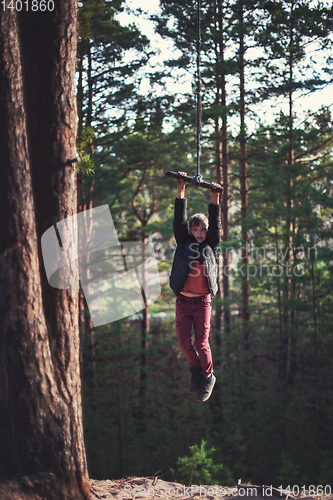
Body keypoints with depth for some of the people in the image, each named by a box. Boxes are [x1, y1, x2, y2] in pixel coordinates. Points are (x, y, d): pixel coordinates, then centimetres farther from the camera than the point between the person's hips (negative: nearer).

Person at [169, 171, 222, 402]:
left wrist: (215, 198, -11)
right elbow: (179, 219, -2)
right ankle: (196, 369, 24)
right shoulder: (184, 243, 5)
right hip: (183, 300, 1)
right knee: (184, 341, -3)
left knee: (202, 342, -1)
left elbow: (216, 223, -3)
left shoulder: (211, 246, 5)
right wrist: (181, 190, -9)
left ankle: (207, 377, 19)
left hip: (203, 301, -1)